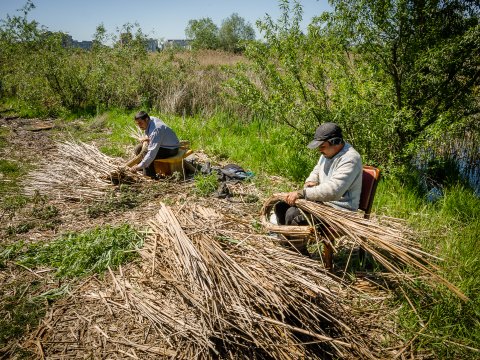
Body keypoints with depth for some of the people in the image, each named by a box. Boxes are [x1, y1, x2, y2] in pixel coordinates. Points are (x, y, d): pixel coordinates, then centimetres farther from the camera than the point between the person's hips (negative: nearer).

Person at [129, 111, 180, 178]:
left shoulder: (156, 130, -34)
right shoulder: (151, 119, -6)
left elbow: (152, 152, -40)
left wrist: (140, 166, -40)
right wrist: (147, 138, -5)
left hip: (170, 149, -10)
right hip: (162, 144, 10)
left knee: (147, 155, -29)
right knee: (138, 150, 5)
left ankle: (151, 177, -17)